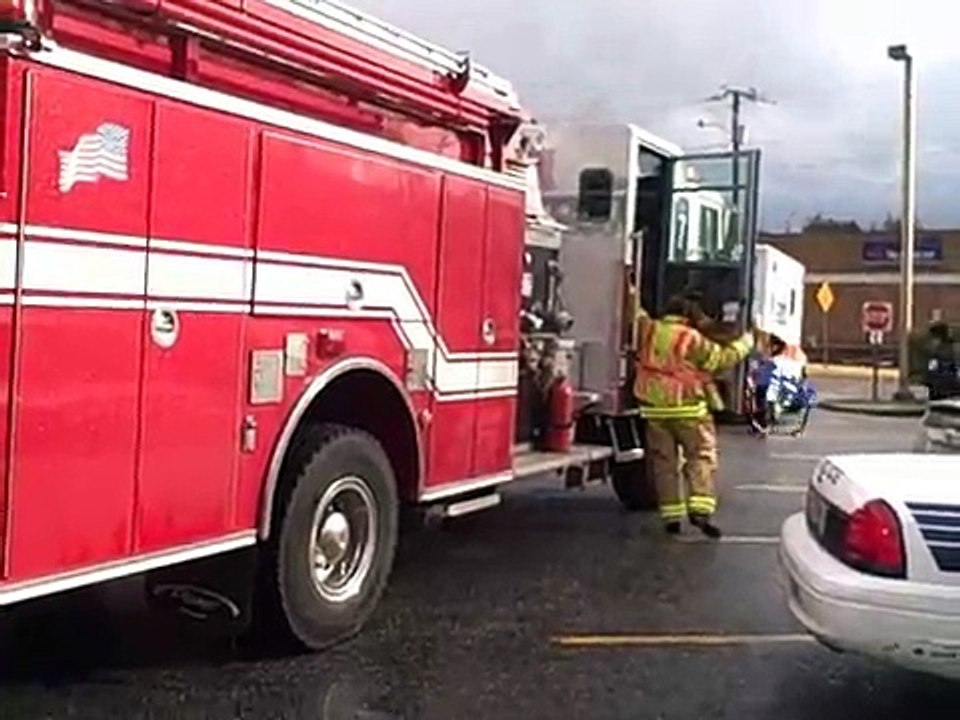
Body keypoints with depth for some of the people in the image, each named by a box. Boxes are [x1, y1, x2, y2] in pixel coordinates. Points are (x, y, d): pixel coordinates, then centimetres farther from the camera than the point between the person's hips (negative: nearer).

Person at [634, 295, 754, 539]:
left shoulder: (648, 331, 5)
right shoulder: (692, 339, -8)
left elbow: (638, 317, 26)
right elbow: (722, 358, -4)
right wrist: (744, 343, 11)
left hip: (654, 409, 4)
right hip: (688, 409, -4)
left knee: (664, 461, 9)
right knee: (701, 456, 4)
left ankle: (671, 515, 9)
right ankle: (700, 508, -11)